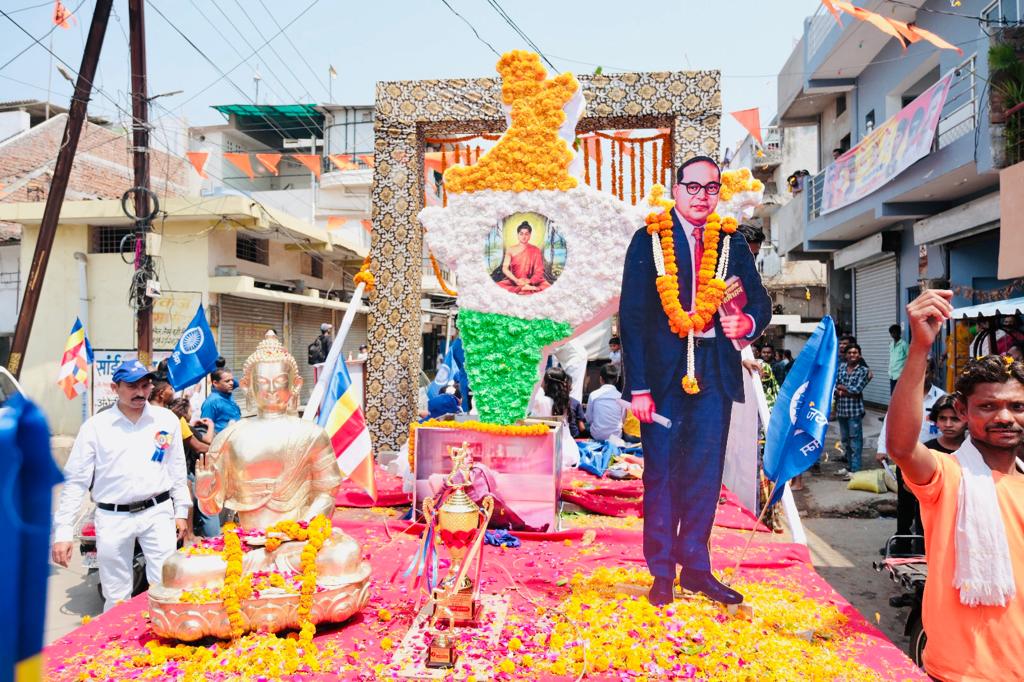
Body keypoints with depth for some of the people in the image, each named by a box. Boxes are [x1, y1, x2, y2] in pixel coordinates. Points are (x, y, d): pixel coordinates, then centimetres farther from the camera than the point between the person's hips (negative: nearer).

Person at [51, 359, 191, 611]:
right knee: (116, 598, 11)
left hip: (158, 512, 1)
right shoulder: (95, 426, -4)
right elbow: (76, 481, -2)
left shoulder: (166, 420, 1)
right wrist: (63, 531, -6)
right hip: (112, 518, 0)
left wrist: (181, 510, 9)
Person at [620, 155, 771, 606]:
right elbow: (631, 315, -5)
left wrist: (748, 323, -15)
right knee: (661, 472, 4)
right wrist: (638, 386, -12)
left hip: (715, 373, 4)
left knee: (706, 473, 9)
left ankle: (695, 567, 22)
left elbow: (760, 300, 12)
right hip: (663, 370, -3)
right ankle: (661, 572, 16)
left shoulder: (733, 243, 11)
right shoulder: (649, 240, 0)